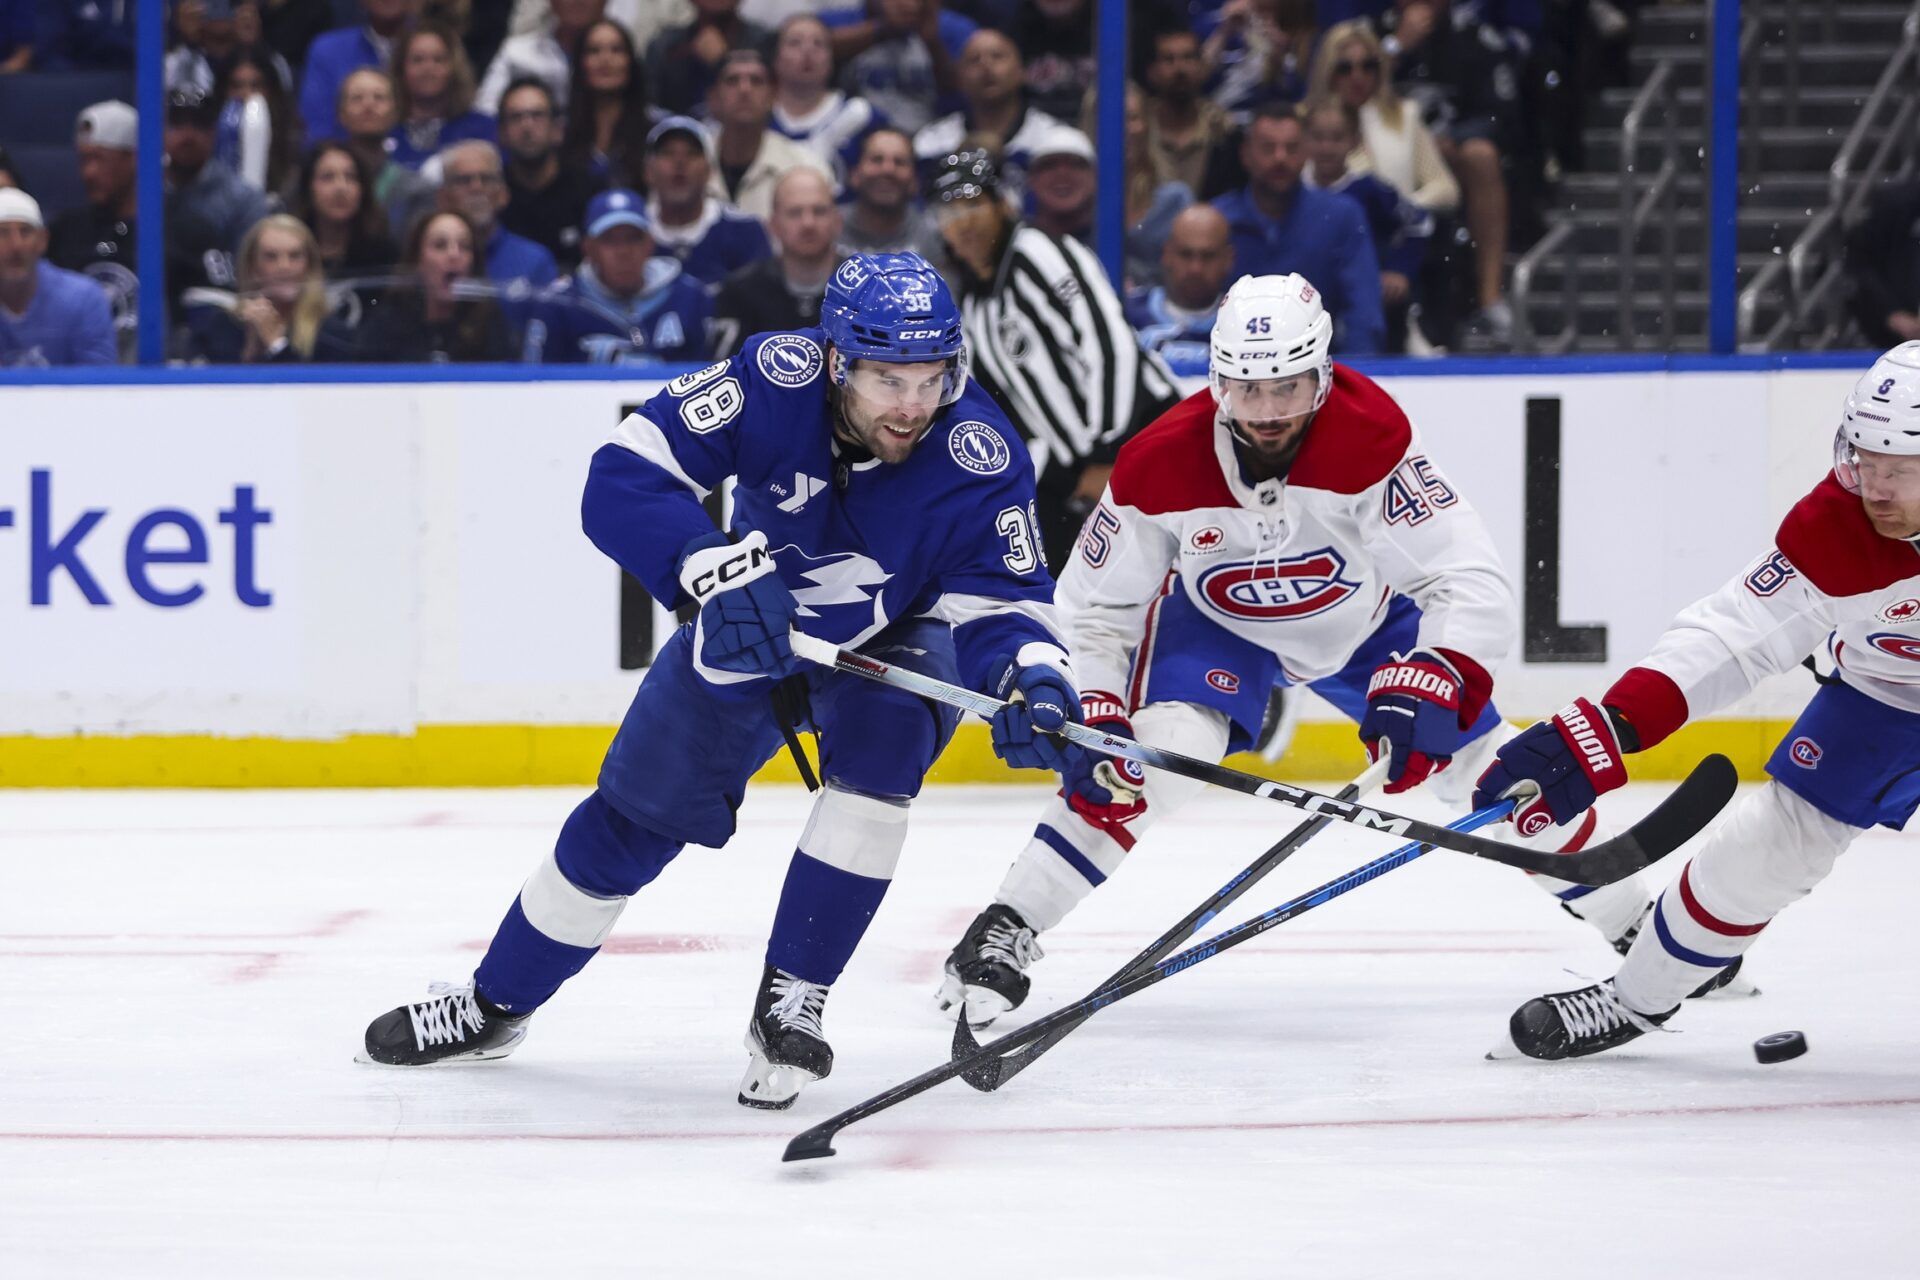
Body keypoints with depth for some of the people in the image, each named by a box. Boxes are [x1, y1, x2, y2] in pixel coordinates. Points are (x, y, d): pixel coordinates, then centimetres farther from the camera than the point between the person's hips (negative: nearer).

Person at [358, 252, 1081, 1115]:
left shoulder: (977, 455, -32)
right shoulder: (777, 380, -33)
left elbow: (1003, 599, -31)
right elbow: (624, 477, -36)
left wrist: (1031, 678, -54)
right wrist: (719, 571, -50)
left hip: (895, 640, -1)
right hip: (753, 624, 1)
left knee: (880, 742, -32)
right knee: (633, 815, 5)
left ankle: (790, 1003, -19)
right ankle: (494, 1006, 27)